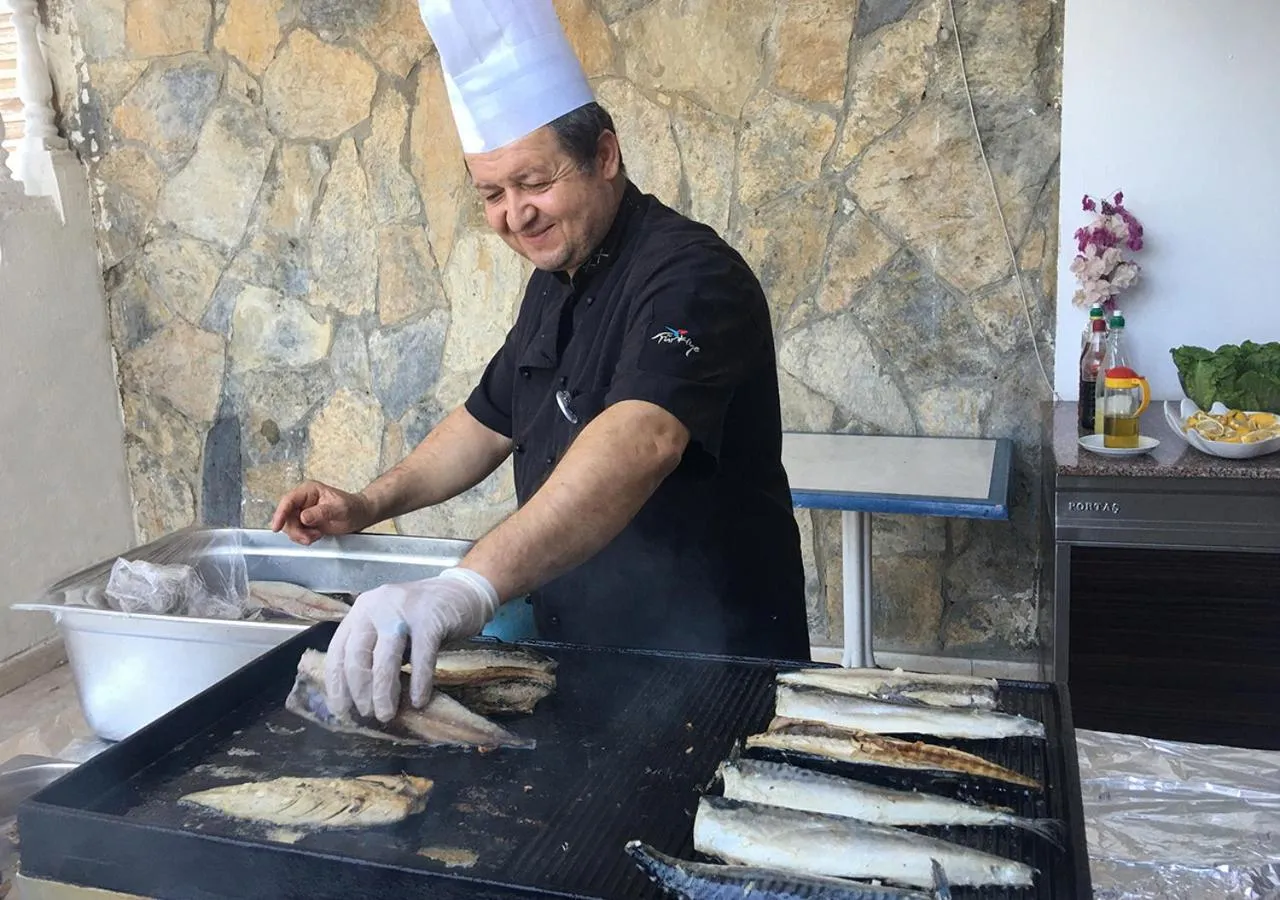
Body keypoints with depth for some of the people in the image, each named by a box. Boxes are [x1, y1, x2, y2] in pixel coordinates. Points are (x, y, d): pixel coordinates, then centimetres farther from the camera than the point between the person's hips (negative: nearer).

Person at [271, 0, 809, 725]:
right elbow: (493, 420, 16)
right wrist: (370, 505, 3)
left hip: (713, 669, -7)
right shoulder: (557, 278, 6)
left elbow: (643, 440, -41)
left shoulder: (687, 275, -23)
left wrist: (470, 586, -53)